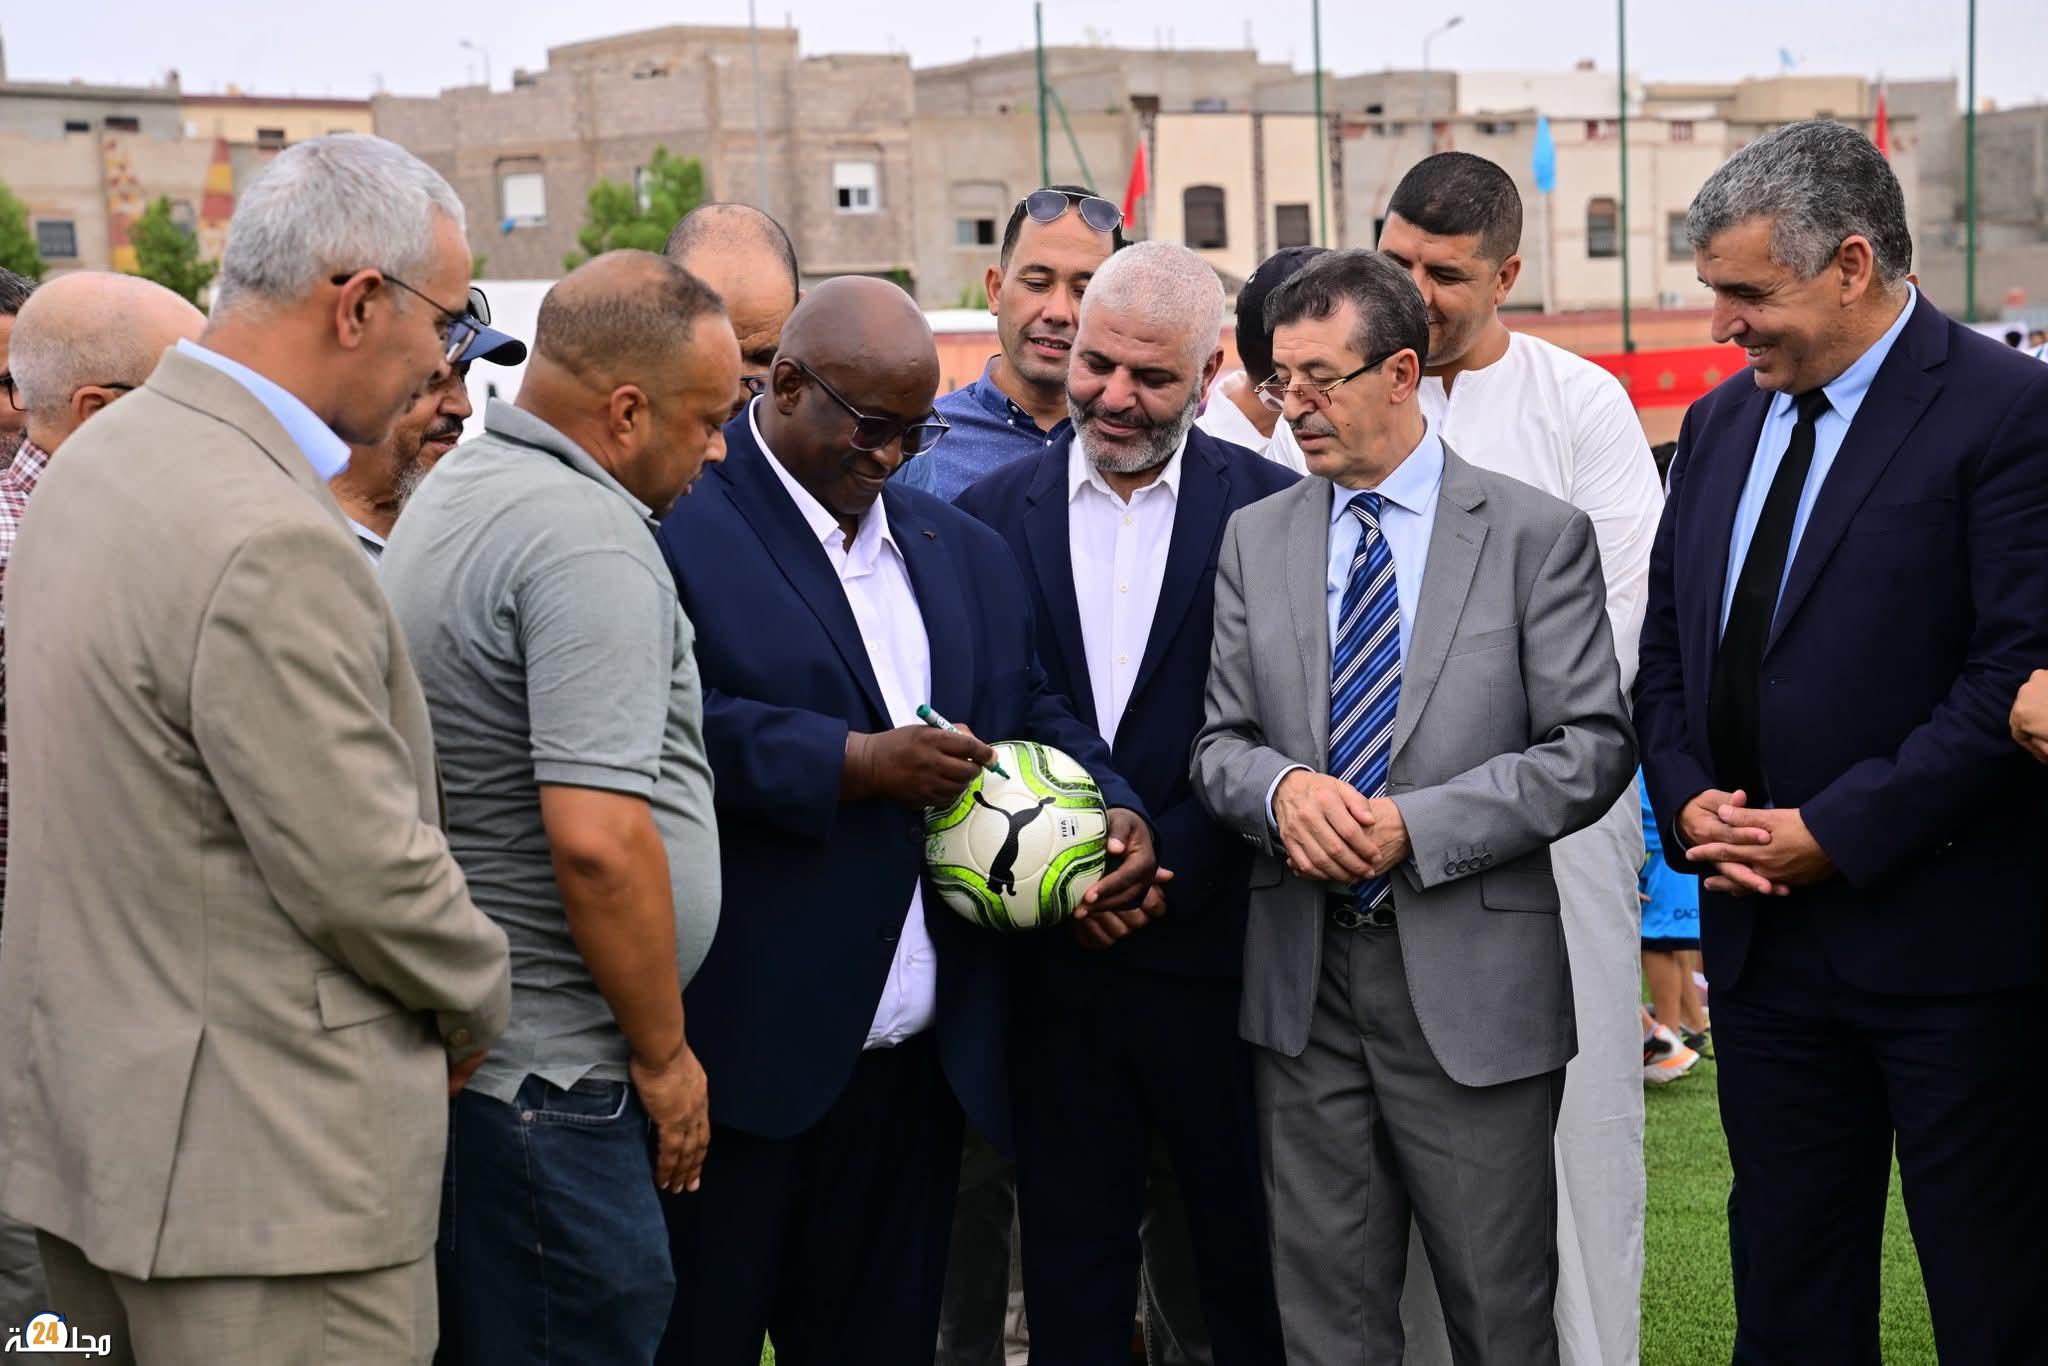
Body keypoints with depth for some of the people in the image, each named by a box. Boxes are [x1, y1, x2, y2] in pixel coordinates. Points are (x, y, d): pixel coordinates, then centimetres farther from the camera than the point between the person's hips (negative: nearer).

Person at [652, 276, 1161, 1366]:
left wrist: (1111, 812, 1)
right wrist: (857, 764, -19)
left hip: (916, 1059, 6)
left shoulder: (968, 554, 18)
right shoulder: (681, 528, -6)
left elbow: (1030, 712, 20)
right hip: (744, 1059, -6)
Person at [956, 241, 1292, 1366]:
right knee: (1069, 1265, 12)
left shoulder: (1273, 506, -2)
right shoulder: (993, 512, 6)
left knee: (1246, 1260, 9)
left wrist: (1161, 867, -13)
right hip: (1054, 957, 2)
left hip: (1215, 947, -2)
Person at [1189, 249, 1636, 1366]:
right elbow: (1218, 740, 9)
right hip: (1304, 982, 3)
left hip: (1472, 984, -3)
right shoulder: (1254, 539, 9)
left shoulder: (1536, 536, -2)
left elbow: (1592, 749, -7)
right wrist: (1282, 789, -14)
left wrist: (1415, 827, -17)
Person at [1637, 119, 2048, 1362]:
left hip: (1945, 930, -6)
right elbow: (1668, 641, 16)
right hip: (1763, 927, 7)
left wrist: (1836, 831, -16)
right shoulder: (1721, 421, 11)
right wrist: (1688, 799, -2)